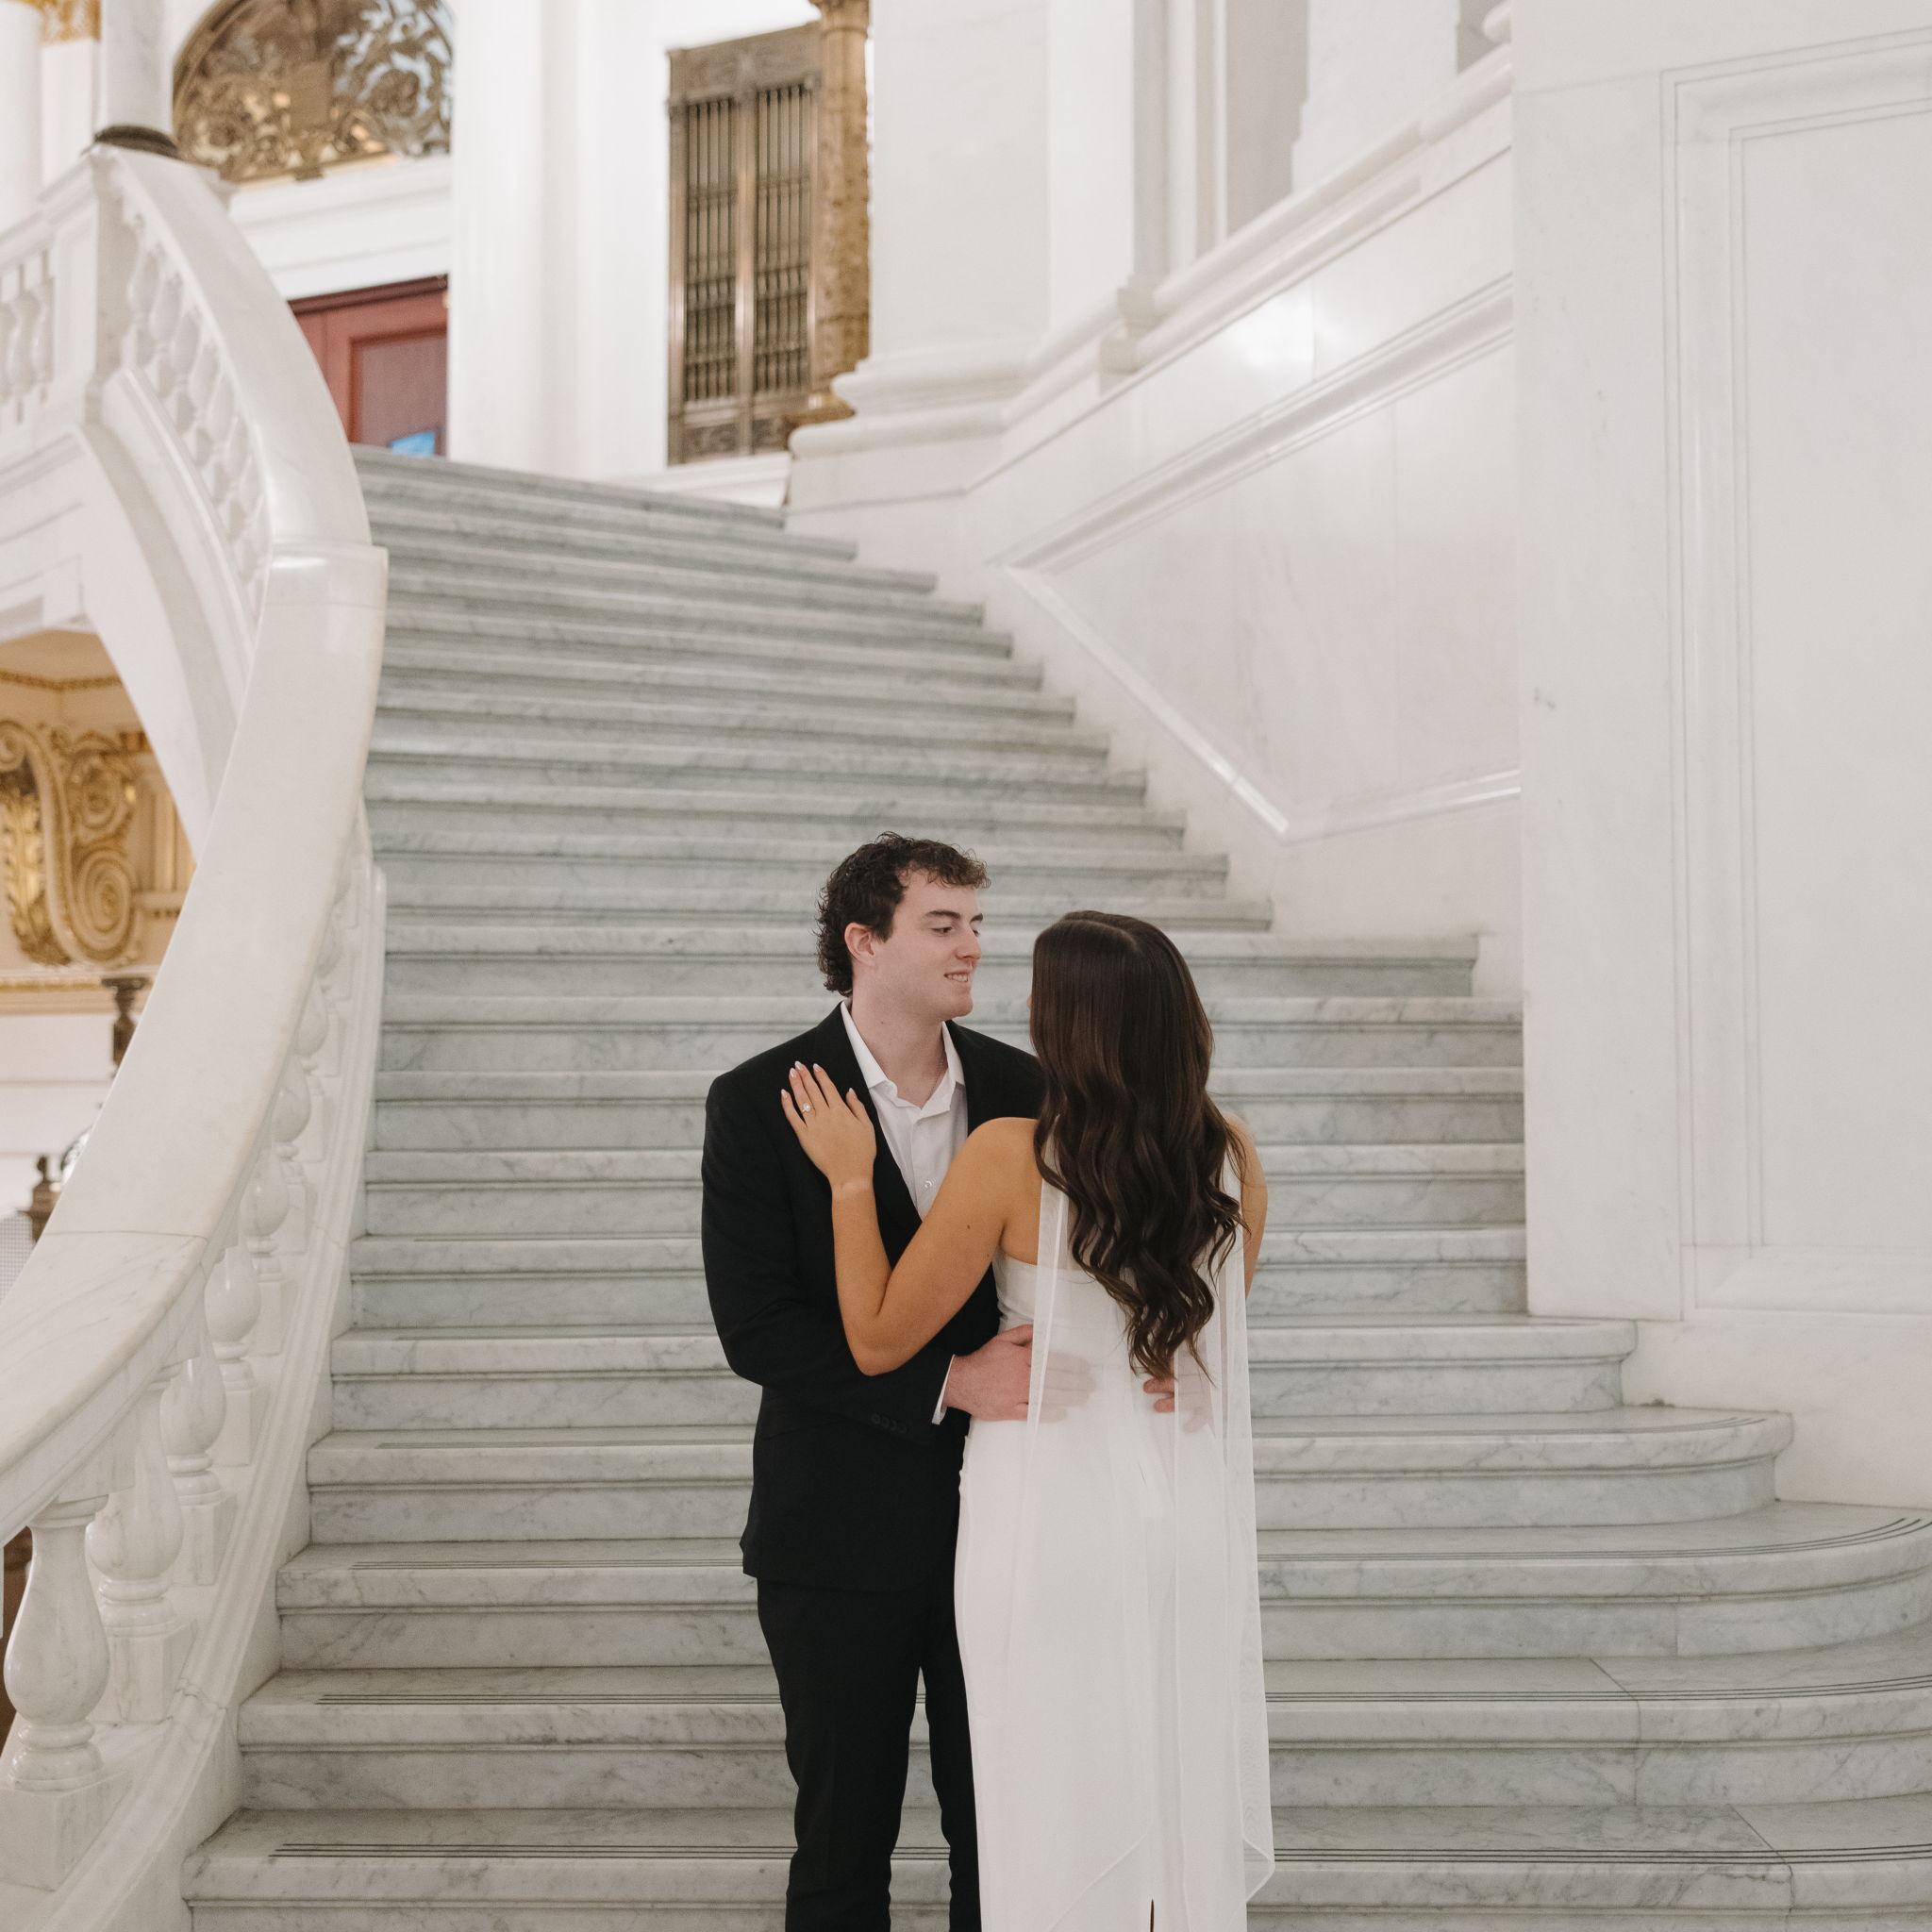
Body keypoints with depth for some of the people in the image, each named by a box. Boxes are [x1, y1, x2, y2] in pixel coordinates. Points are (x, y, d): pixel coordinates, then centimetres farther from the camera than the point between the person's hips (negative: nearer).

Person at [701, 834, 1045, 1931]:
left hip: (1000, 1516, 3)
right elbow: (755, 1326, -14)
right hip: (845, 1532, -3)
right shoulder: (759, 1103, -8)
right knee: (844, 1839, 12)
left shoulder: (1022, 1088, 2)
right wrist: (945, 1381, -22)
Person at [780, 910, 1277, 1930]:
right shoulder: (1231, 1156, -4)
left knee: (1061, 1844, 8)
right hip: (1195, 1510, 4)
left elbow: (878, 1339, -9)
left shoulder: (1012, 1156, -16)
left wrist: (849, 1176, -1)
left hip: (1054, 1515, -4)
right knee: (1195, 1824, 16)